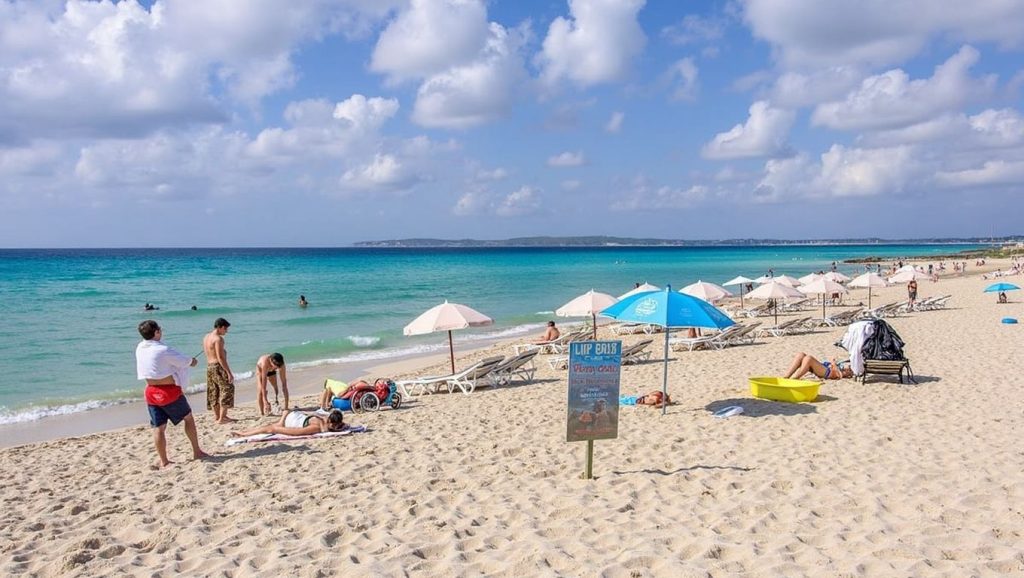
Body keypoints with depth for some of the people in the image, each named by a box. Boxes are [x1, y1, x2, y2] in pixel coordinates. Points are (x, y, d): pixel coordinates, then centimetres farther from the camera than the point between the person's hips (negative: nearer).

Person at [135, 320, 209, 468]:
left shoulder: (139, 349, 1)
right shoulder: (164, 350, -19)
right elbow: (187, 362, -8)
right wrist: (193, 361, 16)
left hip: (151, 392, 6)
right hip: (170, 391, -6)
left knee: (159, 428, 8)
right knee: (189, 418, 12)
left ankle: (163, 461, 13)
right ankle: (197, 452, 19)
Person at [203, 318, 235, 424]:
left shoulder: (206, 337, 10)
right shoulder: (218, 339, -17)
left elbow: (207, 352, 16)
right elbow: (220, 358, -22)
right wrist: (229, 372, -21)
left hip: (209, 366, 9)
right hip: (218, 367, -9)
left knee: (214, 393, 15)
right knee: (227, 390, -2)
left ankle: (217, 416, 23)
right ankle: (222, 418, -4)